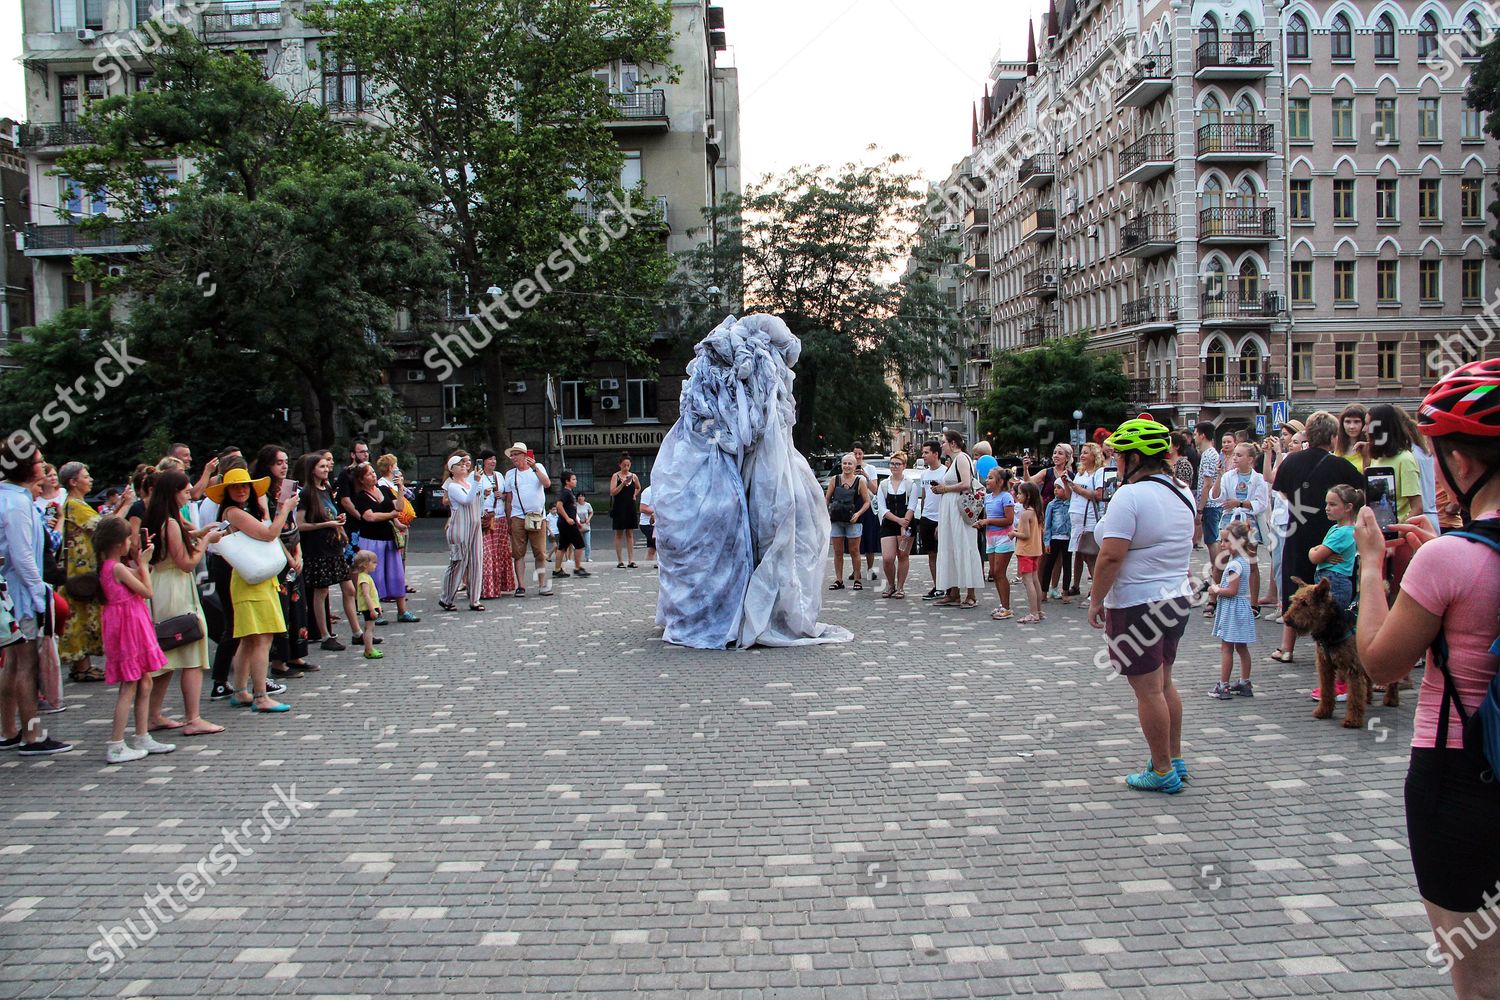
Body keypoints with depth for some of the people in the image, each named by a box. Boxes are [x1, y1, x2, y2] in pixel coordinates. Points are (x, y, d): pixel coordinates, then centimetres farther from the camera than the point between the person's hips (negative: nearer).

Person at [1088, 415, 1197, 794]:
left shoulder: (1130, 496, -19)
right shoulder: (1182, 494, 8)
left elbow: (1112, 556, -22)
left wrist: (1096, 600, -14)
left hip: (1137, 605, -9)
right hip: (1178, 597, 9)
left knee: (1148, 689, 0)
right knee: (1164, 682, 19)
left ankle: (1163, 772, 8)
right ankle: (1175, 760, 28)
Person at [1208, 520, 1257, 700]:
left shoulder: (1234, 564, -21)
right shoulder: (1244, 560, 9)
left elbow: (1232, 591, -25)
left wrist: (1216, 590, -10)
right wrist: (1218, 589, 7)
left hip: (1232, 609, -10)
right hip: (1241, 606, 10)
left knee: (1226, 647, -3)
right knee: (1241, 647, 15)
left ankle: (1223, 686, 1)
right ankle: (1244, 684, 22)